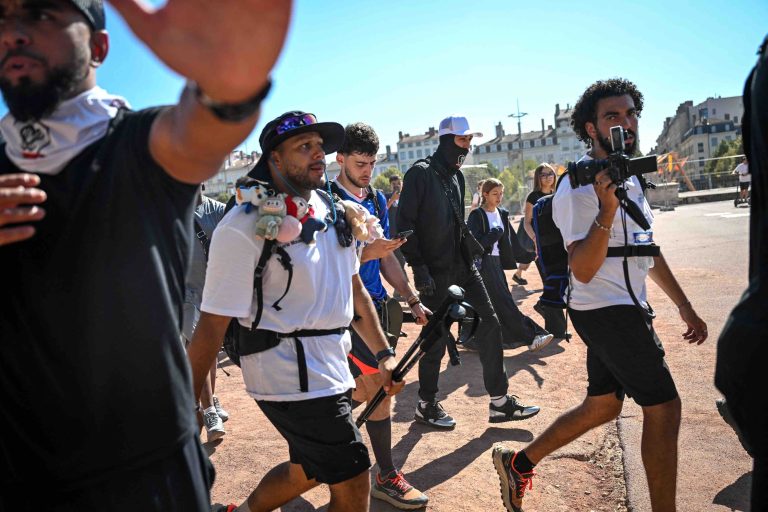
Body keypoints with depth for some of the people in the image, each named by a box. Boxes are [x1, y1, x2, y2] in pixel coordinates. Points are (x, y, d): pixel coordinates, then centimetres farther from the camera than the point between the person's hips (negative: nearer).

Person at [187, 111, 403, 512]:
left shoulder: (330, 209, 6)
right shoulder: (244, 227, -17)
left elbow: (353, 287, 13)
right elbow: (213, 325, -18)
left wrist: (383, 353, 11)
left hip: (331, 365, 8)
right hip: (290, 374, -8)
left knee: (308, 470, 25)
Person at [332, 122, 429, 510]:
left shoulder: (377, 199, 12)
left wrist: (413, 301, 12)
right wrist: (367, 252, -29)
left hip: (377, 303, 7)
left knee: (364, 391, 14)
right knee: (379, 387, -5)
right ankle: (386, 478, 12)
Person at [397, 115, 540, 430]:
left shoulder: (456, 176, 15)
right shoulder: (420, 173, -10)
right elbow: (405, 223, -15)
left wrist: (473, 246, 17)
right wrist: (418, 268, -19)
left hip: (462, 266, 8)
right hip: (435, 272, -8)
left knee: (489, 324, 6)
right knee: (437, 338, 1)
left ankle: (499, 402, 17)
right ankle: (426, 405, 21)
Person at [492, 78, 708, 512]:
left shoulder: (630, 178, 14)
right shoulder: (579, 188, -16)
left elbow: (648, 251, 19)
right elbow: (583, 270, -23)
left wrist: (684, 305, 19)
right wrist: (607, 211, -34)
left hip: (626, 309, 10)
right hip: (607, 310, -9)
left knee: (603, 406, 15)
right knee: (664, 407, -2)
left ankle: (519, 462, 27)